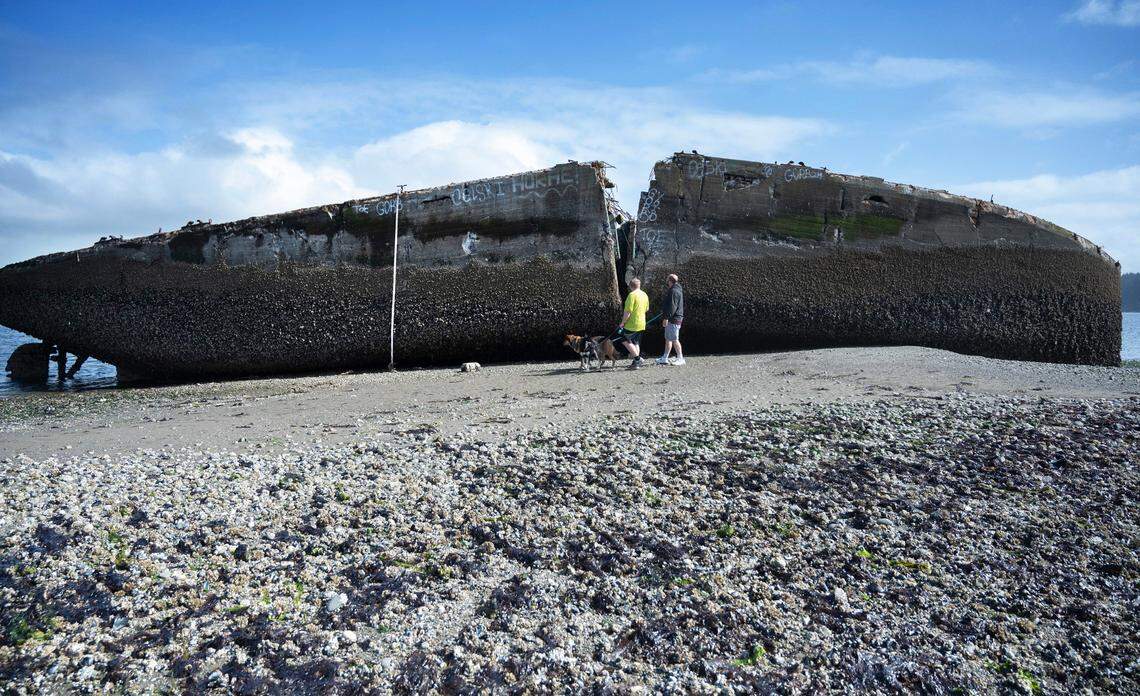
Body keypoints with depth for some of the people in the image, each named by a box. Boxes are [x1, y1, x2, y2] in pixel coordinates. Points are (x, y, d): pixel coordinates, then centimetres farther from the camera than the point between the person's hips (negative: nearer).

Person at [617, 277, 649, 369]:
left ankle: (637, 357, -5)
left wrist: (623, 322, -12)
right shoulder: (644, 295, 9)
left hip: (632, 324, -8)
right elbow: (646, 309, 20)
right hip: (641, 323, 8)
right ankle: (637, 362, 16)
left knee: (625, 340, 3)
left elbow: (628, 311, -21)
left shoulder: (632, 295, -17)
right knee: (636, 342, 16)